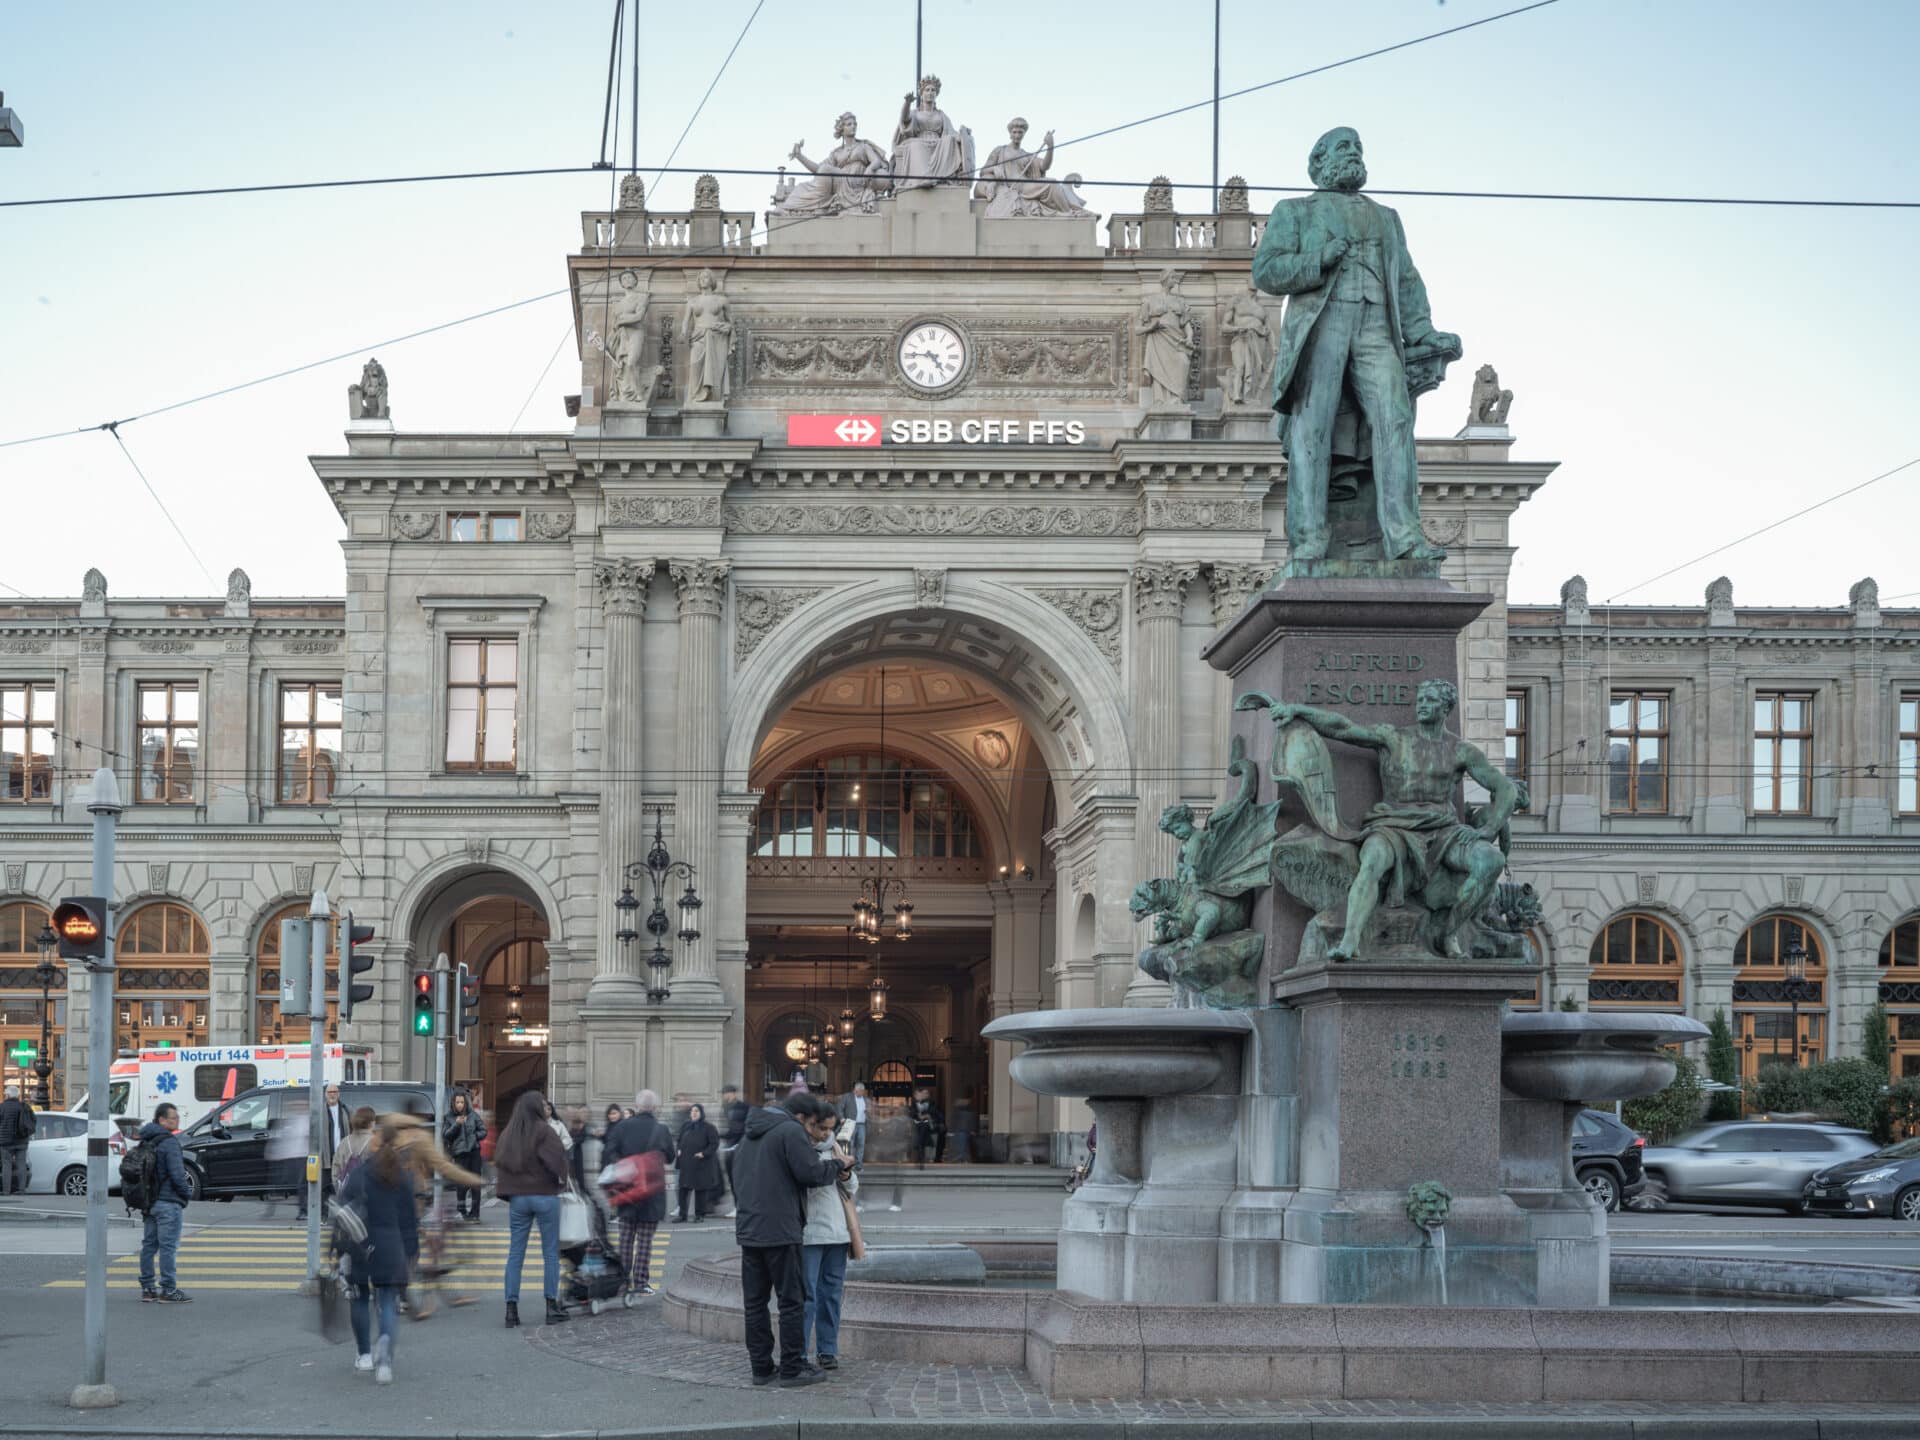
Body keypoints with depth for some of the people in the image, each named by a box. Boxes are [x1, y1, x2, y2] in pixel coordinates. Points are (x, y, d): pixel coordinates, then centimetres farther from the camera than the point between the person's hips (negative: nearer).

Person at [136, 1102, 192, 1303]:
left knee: (149, 1244, 12)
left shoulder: (145, 1141, 13)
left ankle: (147, 1288, 17)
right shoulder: (169, 1142, -15)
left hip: (150, 1201, 9)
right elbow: (177, 1174, -19)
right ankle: (168, 1290, -6)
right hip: (168, 1202, -9)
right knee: (168, 1246, -6)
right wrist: (188, 1193, -4)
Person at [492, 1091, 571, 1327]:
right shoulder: (543, 1131, -11)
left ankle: (511, 1308, 1)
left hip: (517, 1198, 5)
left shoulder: (508, 1134, 6)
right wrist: (561, 1177, 0)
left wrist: (506, 1192, 8)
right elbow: (558, 1157, -19)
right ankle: (552, 1306, 4)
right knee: (551, 1254, 4)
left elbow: (499, 1162, 5)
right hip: (545, 1196, -5)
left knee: (515, 1254, 6)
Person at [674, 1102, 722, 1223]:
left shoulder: (708, 1128, -3)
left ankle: (700, 1215, 10)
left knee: (700, 1190, 1)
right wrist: (679, 1150, 5)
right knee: (683, 1189, -1)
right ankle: (682, 1215, 3)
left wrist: (704, 1153, -15)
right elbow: (680, 1140, 23)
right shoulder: (685, 1127, 12)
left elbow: (714, 1143, -6)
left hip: (701, 1164, -4)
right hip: (686, 1164, 4)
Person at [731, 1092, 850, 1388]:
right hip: (780, 1230, -8)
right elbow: (811, 1173, -14)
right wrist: (837, 1166, 2)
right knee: (792, 1300, -1)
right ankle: (792, 1368, 0)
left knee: (755, 1301, 10)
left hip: (748, 1229, 8)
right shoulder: (791, 1131, -9)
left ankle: (761, 1367, 12)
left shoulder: (752, 1134, 19)